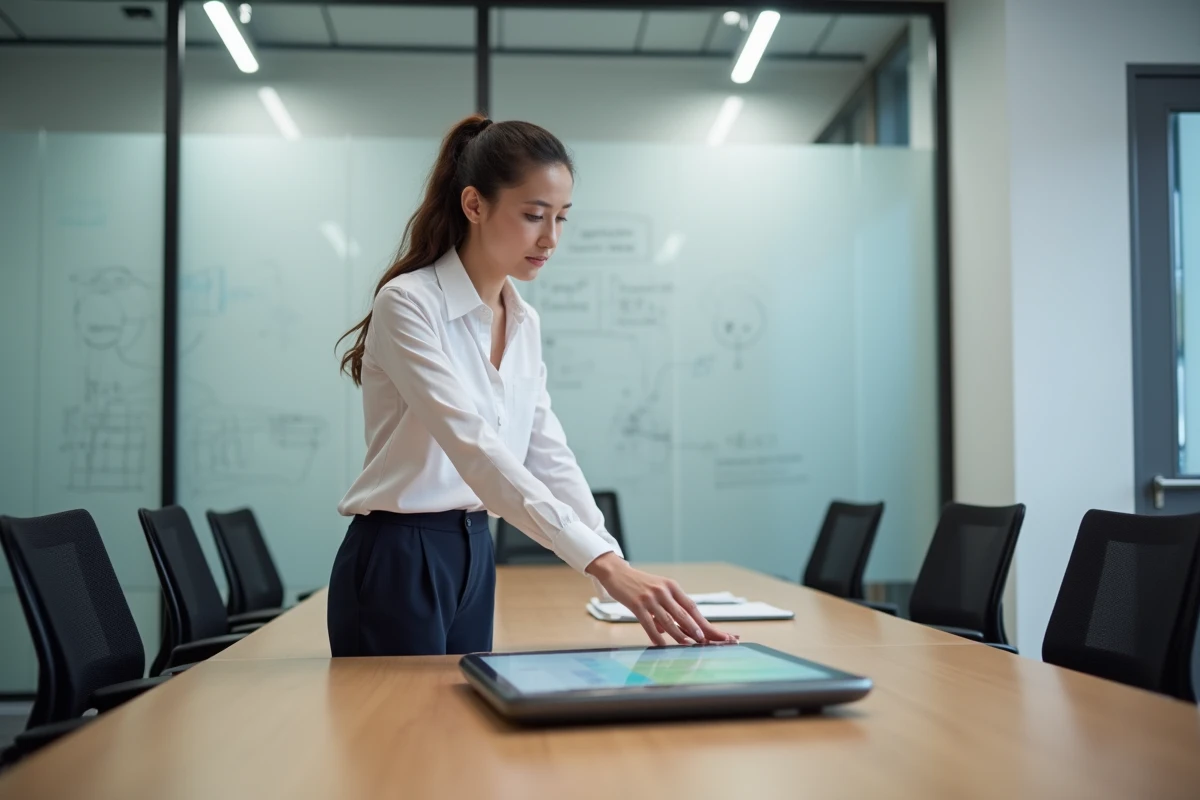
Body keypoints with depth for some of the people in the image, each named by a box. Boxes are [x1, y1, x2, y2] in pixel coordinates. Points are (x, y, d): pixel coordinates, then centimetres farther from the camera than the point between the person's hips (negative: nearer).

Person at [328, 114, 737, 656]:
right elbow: (475, 449, -30)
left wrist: (623, 578, -7)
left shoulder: (524, 324, 7)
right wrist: (604, 565, -38)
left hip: (474, 559, 8)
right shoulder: (409, 305, -18)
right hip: (399, 563, -8)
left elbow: (549, 458, 5)